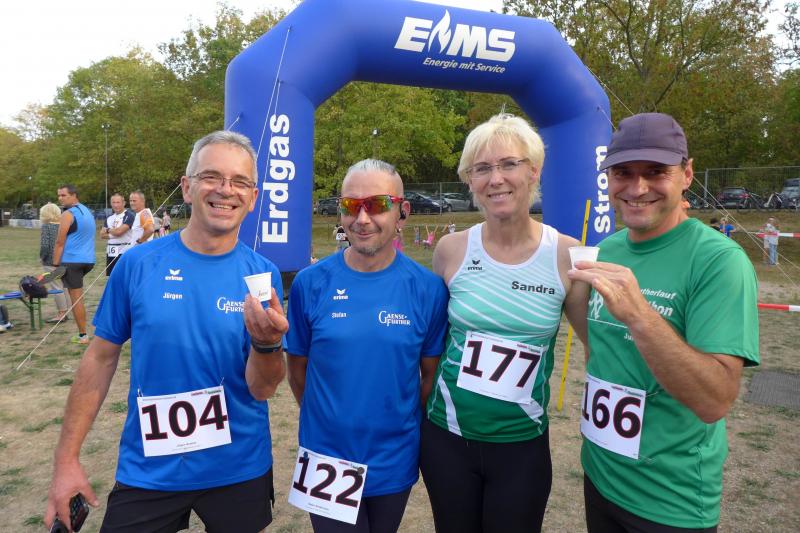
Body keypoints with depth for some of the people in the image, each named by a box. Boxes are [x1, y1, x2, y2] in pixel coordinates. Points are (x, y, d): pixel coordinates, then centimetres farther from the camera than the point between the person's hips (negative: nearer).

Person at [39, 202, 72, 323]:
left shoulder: (46, 226, -12)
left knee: (56, 287, -1)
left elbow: (44, 245, -19)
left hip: (51, 261, -7)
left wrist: (42, 257, -3)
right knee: (64, 286, 14)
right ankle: (64, 312, 21)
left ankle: (61, 314, 3)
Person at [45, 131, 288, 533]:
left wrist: (268, 343, -30)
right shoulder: (138, 263, -10)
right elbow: (101, 357, 0)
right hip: (147, 470, 0)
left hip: (239, 470, 1)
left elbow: (261, 389, -9)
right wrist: (67, 458, 1)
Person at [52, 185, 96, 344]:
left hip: (72, 261, -8)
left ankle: (83, 336, -1)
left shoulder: (67, 214, -10)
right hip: (88, 260, 8)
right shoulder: (87, 211, 17)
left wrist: (55, 265, -10)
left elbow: (60, 243, -13)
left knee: (76, 298, -4)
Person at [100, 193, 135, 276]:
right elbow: (102, 235, 9)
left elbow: (119, 231, -18)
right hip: (111, 252, 8)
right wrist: (113, 234, -9)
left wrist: (108, 230, 1)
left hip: (124, 251, -7)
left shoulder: (129, 215, -9)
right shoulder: (109, 217, 14)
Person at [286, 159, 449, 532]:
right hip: (326, 458, -1)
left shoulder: (427, 288, -9)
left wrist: (409, 425, 1)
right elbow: (298, 369, 0)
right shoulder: (310, 283, -10)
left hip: (394, 462, 2)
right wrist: (333, 420, 3)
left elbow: (431, 374, 1)